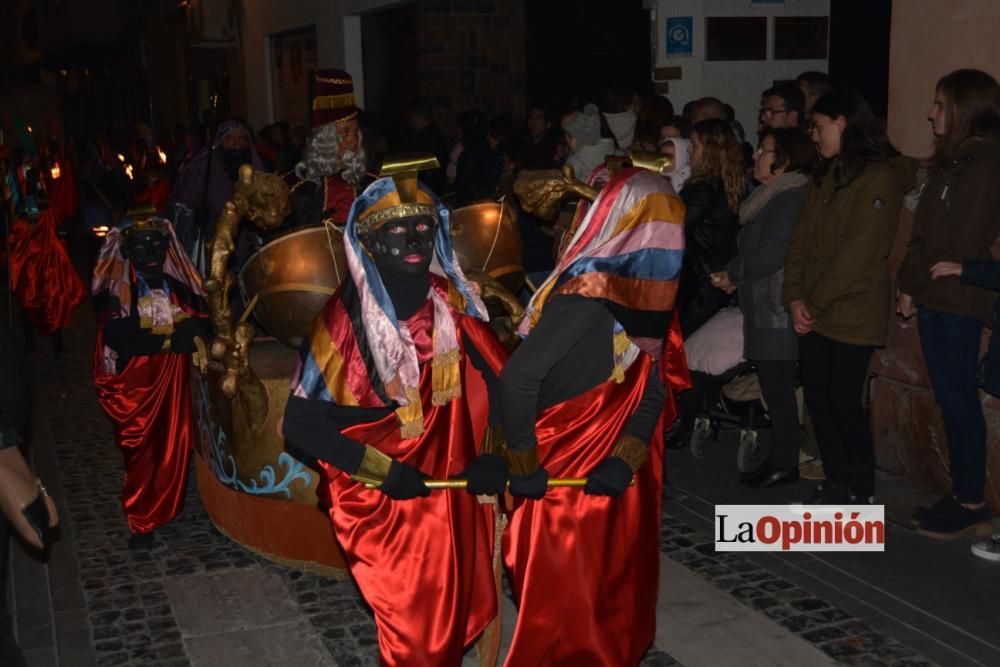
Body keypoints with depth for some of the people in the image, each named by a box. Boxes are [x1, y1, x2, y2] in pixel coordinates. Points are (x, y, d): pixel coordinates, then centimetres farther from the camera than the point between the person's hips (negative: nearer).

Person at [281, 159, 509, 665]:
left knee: (459, 619, 18)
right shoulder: (347, 320, -18)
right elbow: (300, 424, -16)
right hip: (381, 499, -4)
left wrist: (498, 457, -15)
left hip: (452, 491, 4)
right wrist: (385, 471, -18)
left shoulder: (453, 305, -6)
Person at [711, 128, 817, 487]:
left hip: (779, 311, -10)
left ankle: (784, 464, 6)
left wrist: (732, 274, -5)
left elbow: (768, 256, -20)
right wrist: (734, 276, 0)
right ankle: (778, 458, 21)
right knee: (774, 387, 13)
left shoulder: (790, 200, -15)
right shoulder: (773, 197, 16)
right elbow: (753, 249, 18)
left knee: (778, 388, -3)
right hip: (765, 308, 10)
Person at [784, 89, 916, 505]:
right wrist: (796, 298, -4)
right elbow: (801, 240, 8)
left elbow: (858, 253, -17)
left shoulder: (880, 177, -11)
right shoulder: (823, 178, 14)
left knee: (844, 401, -1)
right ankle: (836, 481, 23)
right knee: (817, 396, 9)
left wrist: (815, 302, -13)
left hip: (852, 314, -7)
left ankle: (860, 491, 16)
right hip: (814, 313, 7)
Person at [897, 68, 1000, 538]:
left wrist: (918, 286, -8)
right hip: (936, 298, 9)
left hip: (955, 300, -9)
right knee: (951, 398, 10)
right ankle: (962, 495, 17)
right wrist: (911, 285, 6)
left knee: (958, 399, -3)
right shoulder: (954, 161, 17)